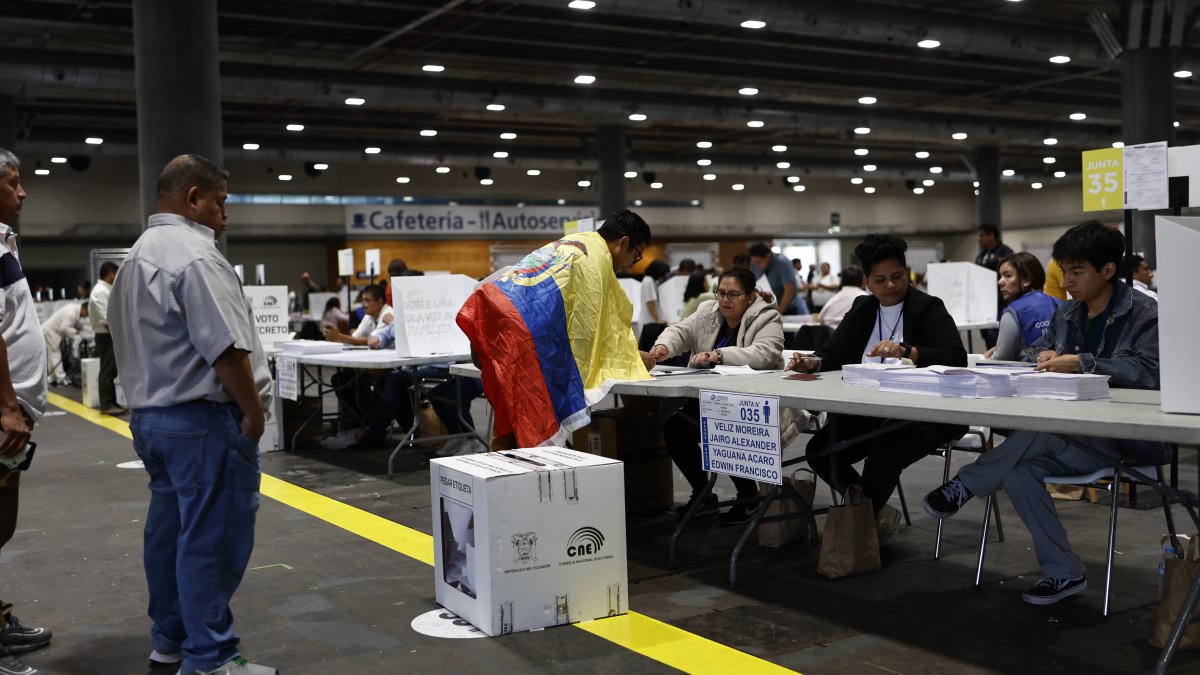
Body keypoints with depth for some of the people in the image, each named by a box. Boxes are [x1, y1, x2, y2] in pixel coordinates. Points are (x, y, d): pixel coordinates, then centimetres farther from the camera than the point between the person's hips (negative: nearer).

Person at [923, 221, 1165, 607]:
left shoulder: (1144, 314, -7)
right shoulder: (1067, 314, 14)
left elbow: (1150, 372, -22)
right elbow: (1033, 353, 17)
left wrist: (1082, 363, -26)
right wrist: (1045, 356, -7)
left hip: (1131, 439, -7)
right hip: (1079, 437, 7)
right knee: (1016, 470, -20)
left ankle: (965, 487, -18)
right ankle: (1064, 573, -10)